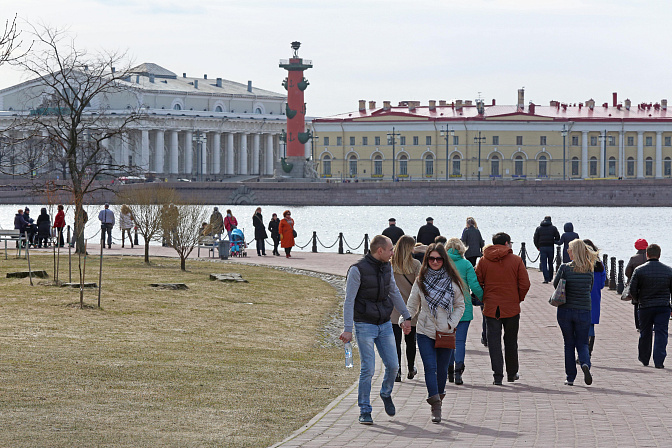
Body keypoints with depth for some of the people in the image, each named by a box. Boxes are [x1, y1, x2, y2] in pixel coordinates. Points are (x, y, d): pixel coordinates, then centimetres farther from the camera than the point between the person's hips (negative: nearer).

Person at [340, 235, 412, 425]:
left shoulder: (386, 267, 7)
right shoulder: (357, 270, -13)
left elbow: (394, 293, 20)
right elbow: (349, 301, -14)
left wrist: (406, 316, 22)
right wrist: (347, 329, -19)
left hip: (385, 324, 6)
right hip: (365, 325, -6)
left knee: (392, 365, 2)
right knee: (368, 369, -8)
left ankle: (386, 393, 32)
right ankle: (364, 411, 2)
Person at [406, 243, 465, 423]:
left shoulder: (452, 281, 1)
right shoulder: (421, 281, 3)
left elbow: (460, 306, 11)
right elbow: (412, 305, 10)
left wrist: (452, 323, -4)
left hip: (445, 333, 1)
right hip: (425, 332, -1)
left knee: (442, 369, 8)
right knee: (430, 368, -12)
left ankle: (438, 399, 29)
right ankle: (436, 407, -14)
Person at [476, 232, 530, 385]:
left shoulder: (484, 260, 1)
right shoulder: (516, 260, -3)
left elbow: (478, 282, 1)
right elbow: (525, 284, -5)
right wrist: (518, 299, 10)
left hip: (491, 308, 0)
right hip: (512, 308, 0)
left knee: (494, 341, 1)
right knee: (511, 342, 15)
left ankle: (497, 375, -8)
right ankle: (512, 373, 26)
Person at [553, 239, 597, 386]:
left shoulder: (565, 267, -10)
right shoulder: (589, 269, -2)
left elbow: (555, 284, 1)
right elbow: (590, 288, 9)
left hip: (565, 310, -1)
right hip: (583, 311, 1)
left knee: (569, 344, 11)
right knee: (582, 343, 10)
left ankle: (570, 377, 12)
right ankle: (585, 363, -20)